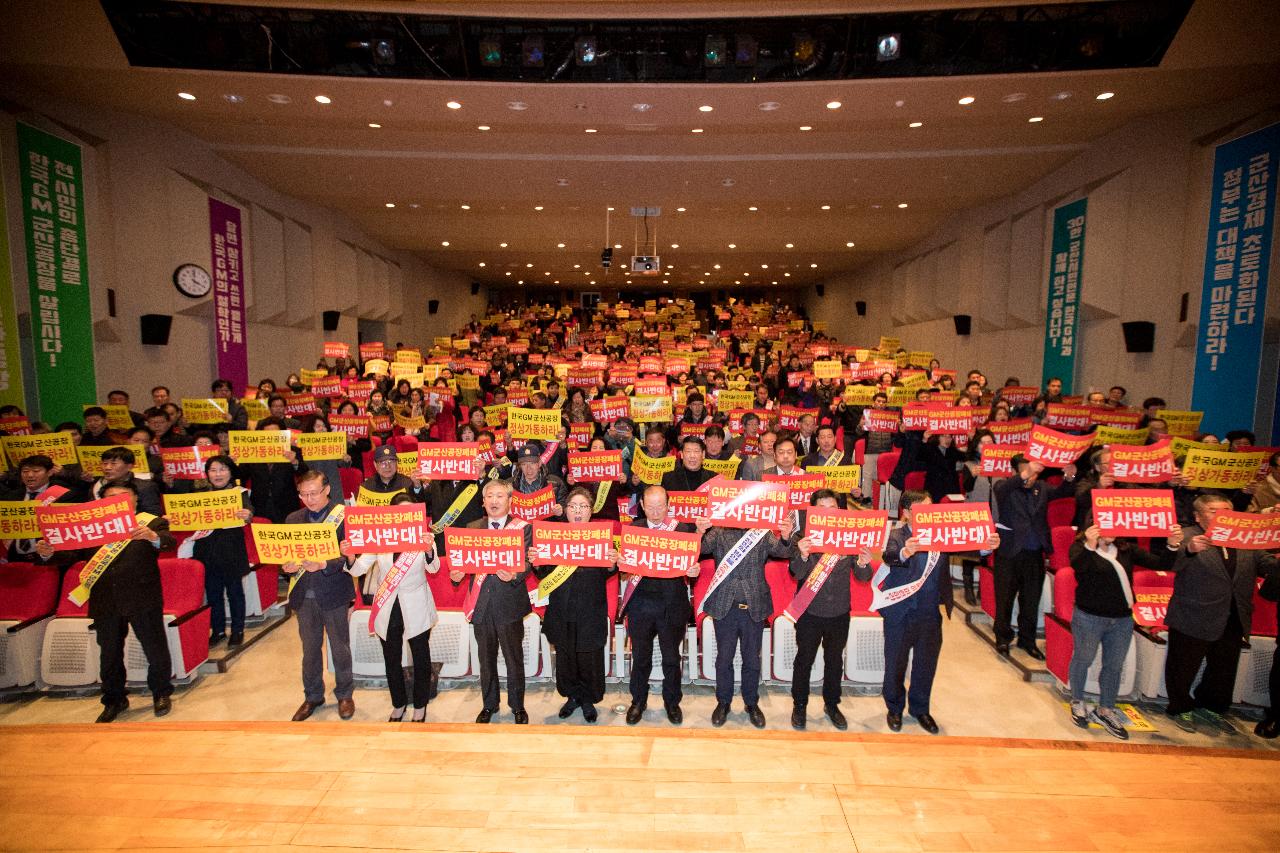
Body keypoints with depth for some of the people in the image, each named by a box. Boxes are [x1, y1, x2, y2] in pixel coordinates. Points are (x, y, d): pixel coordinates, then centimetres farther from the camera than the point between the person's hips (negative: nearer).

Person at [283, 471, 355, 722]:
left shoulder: (344, 516, -9)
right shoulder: (293, 519, 7)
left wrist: (323, 565, -28)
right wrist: (287, 565, -13)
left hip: (333, 593, -4)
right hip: (304, 595, 4)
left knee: (340, 648, 10)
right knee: (310, 649, 17)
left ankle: (344, 695, 28)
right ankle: (312, 696, 35)